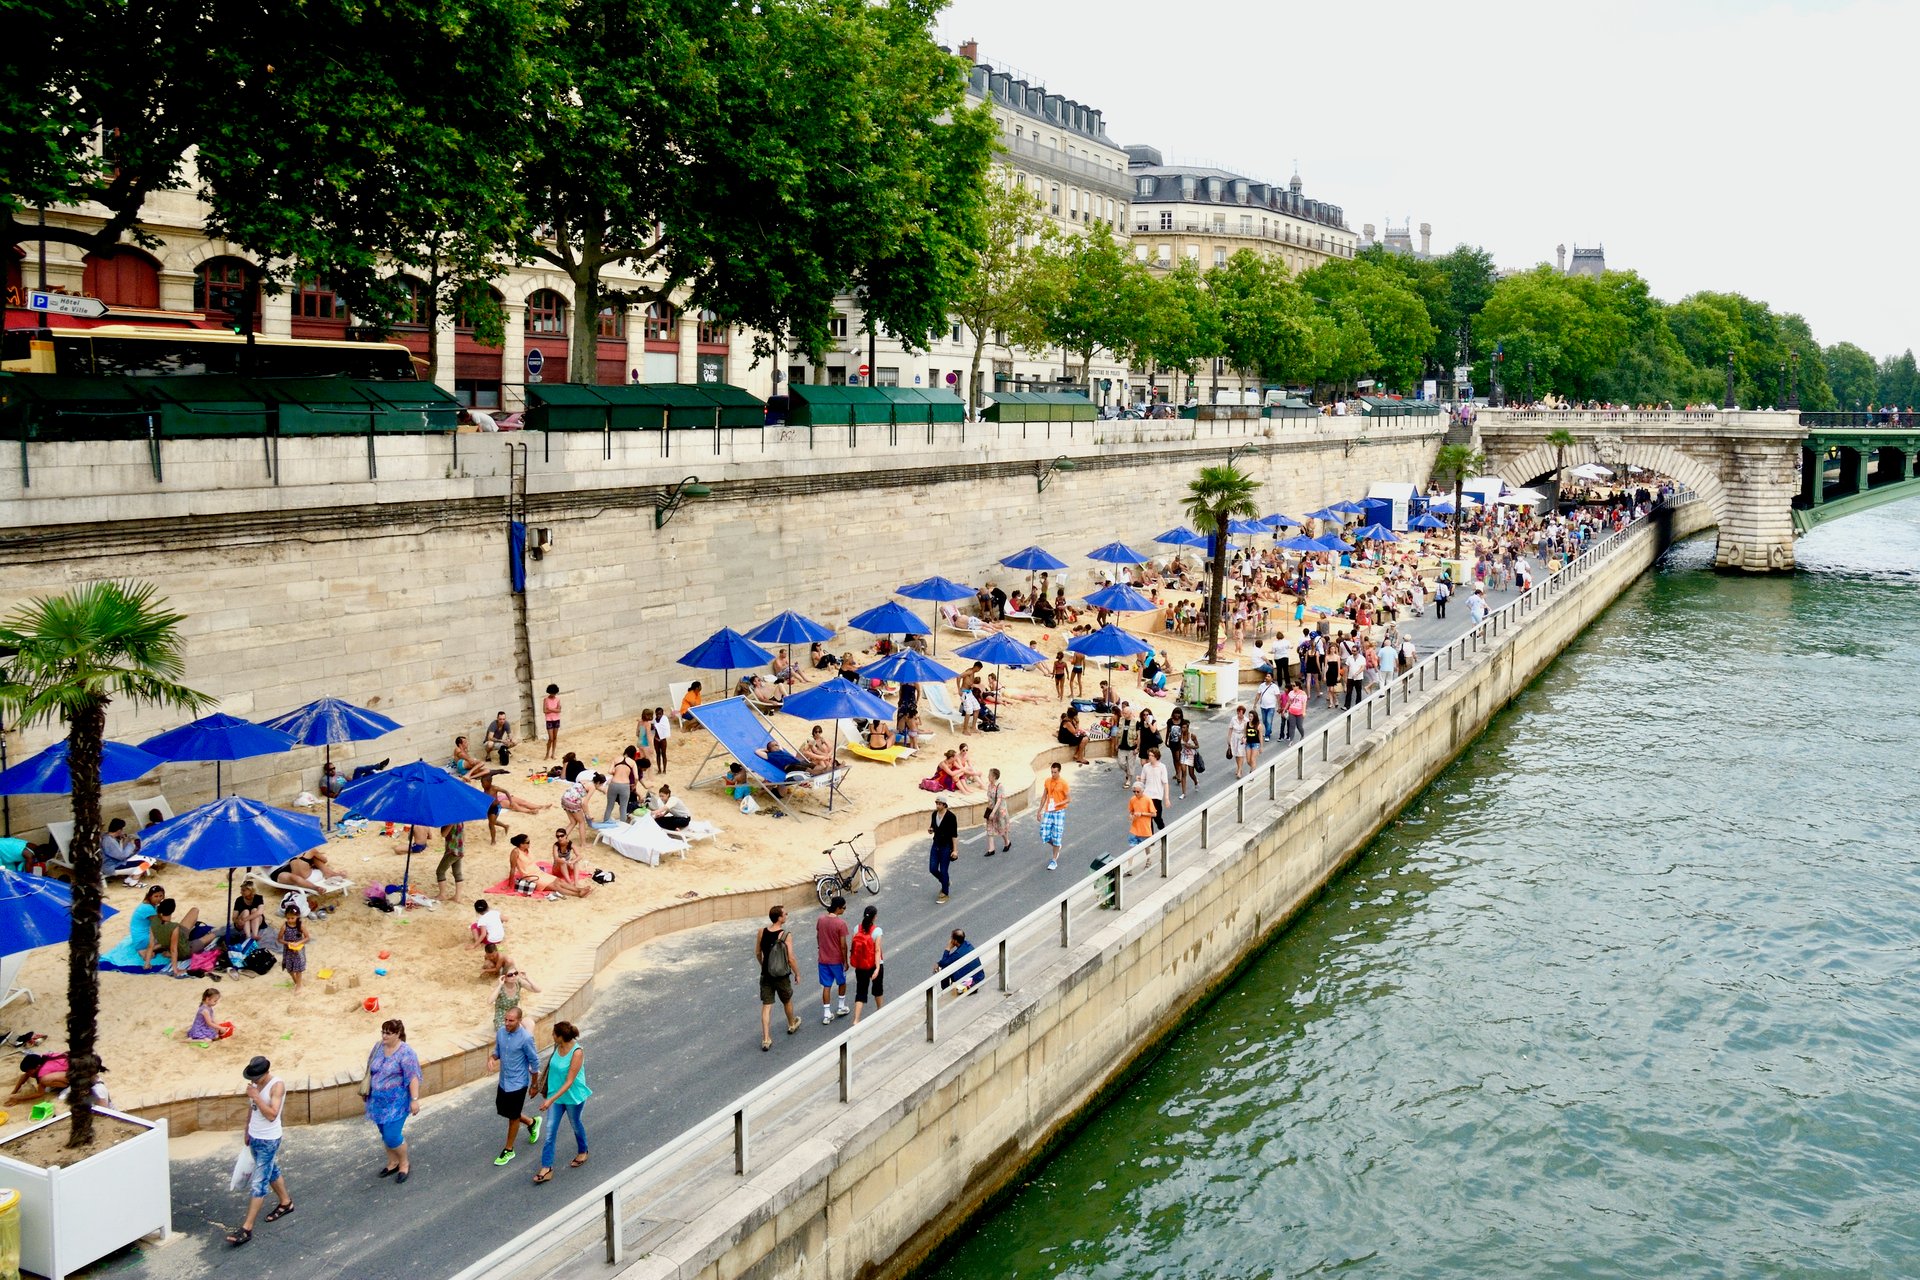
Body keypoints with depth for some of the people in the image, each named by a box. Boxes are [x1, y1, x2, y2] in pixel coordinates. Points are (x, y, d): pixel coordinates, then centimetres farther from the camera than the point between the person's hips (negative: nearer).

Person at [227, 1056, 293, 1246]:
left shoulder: (277, 1085, -23)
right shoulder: (256, 1083, 0)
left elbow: (272, 1115, -29)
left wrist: (256, 1096, -33)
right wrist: (247, 1131, 20)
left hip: (268, 1141, -8)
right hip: (254, 1137, 8)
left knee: (259, 1184, -4)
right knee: (271, 1172, 24)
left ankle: (247, 1228, -2)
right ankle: (285, 1202, 44)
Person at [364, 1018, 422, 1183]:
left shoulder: (405, 1052, -18)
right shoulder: (378, 1046, 2)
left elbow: (413, 1078, -20)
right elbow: (371, 1070, 15)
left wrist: (415, 1099, -24)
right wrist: (368, 1090, 19)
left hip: (397, 1101, -7)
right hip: (379, 1100, 7)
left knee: (392, 1136, -8)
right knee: (385, 1134, 15)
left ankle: (404, 1164, 13)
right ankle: (393, 1163, 33)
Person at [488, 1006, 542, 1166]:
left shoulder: (525, 1038, -24)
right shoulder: (501, 1032, -6)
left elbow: (534, 1061, -13)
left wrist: (534, 1084, -5)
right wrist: (492, 1057, -14)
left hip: (518, 1083, -7)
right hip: (503, 1081, 7)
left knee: (513, 1116, 7)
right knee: (502, 1110, 19)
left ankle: (508, 1150, 25)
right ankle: (531, 1122, 43)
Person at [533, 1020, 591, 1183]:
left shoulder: (577, 1053, -28)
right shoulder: (558, 1047, -8)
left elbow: (569, 1082, -27)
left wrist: (551, 1100, -31)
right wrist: (549, 1095, 19)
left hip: (573, 1096, -5)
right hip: (555, 1094, 5)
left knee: (575, 1125, 19)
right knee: (550, 1132, 3)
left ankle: (582, 1151, 46)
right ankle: (546, 1169, 9)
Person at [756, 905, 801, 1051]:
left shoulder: (761, 933, -7)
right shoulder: (786, 936, -20)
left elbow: (758, 954, 5)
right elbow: (790, 959, -17)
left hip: (766, 975, 3)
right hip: (782, 977, -2)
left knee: (766, 1006, 7)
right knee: (787, 1001, 23)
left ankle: (766, 1039, 3)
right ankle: (792, 1025, 46)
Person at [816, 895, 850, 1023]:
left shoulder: (821, 920, -4)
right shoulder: (841, 923, -20)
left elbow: (818, 938, 9)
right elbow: (843, 945, -17)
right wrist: (845, 961, -7)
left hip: (823, 959, 4)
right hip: (837, 960, -4)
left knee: (826, 986, 9)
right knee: (842, 982, 21)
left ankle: (826, 1015, 10)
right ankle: (842, 1007, 34)